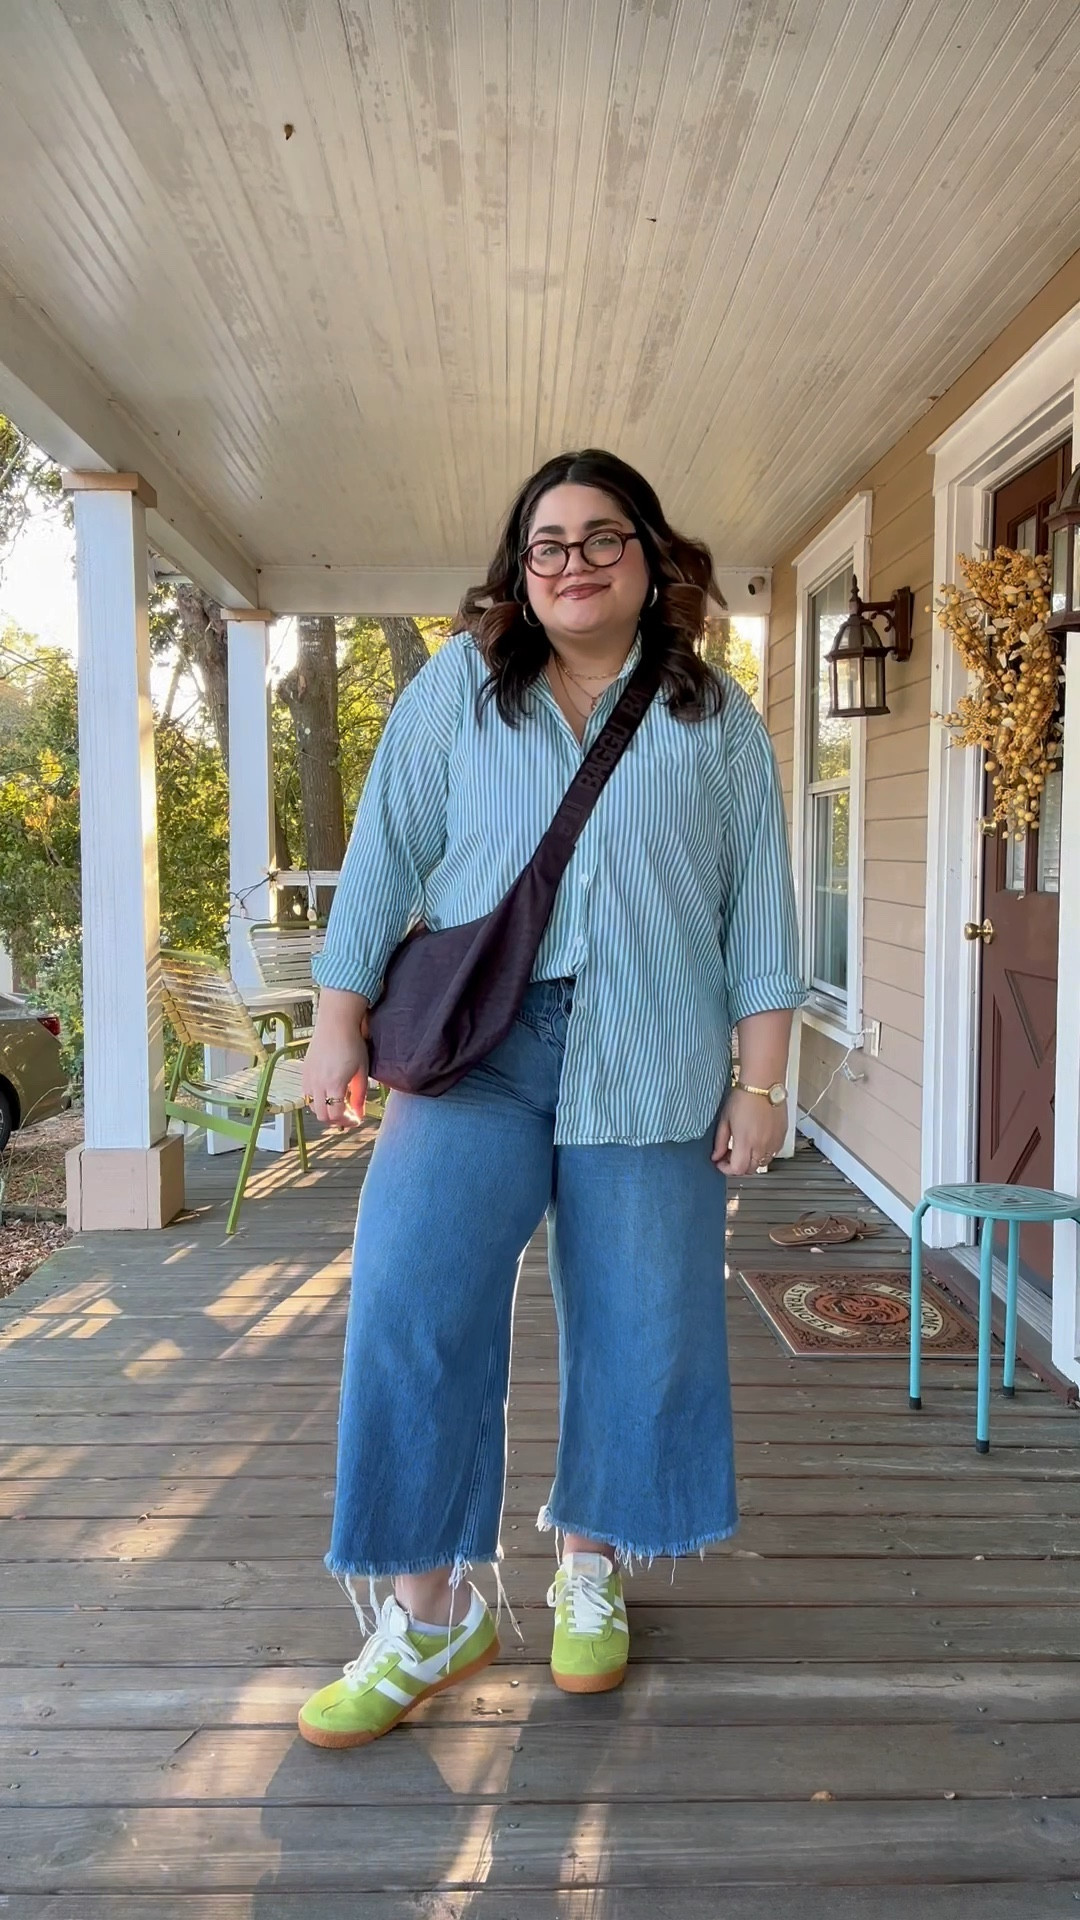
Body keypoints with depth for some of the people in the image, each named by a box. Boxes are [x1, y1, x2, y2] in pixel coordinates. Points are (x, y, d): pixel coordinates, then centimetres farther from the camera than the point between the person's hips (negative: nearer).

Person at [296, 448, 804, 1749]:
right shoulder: (458, 687, 8)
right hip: (473, 1048, 0)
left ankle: (590, 1574, 29)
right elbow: (385, 856, 6)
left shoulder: (716, 719, 9)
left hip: (648, 1066, 1)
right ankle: (430, 1613, 6)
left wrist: (762, 1081, 0)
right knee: (409, 1298, -11)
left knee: (637, 1321, 6)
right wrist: (337, 1024, 1)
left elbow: (760, 906, 6)